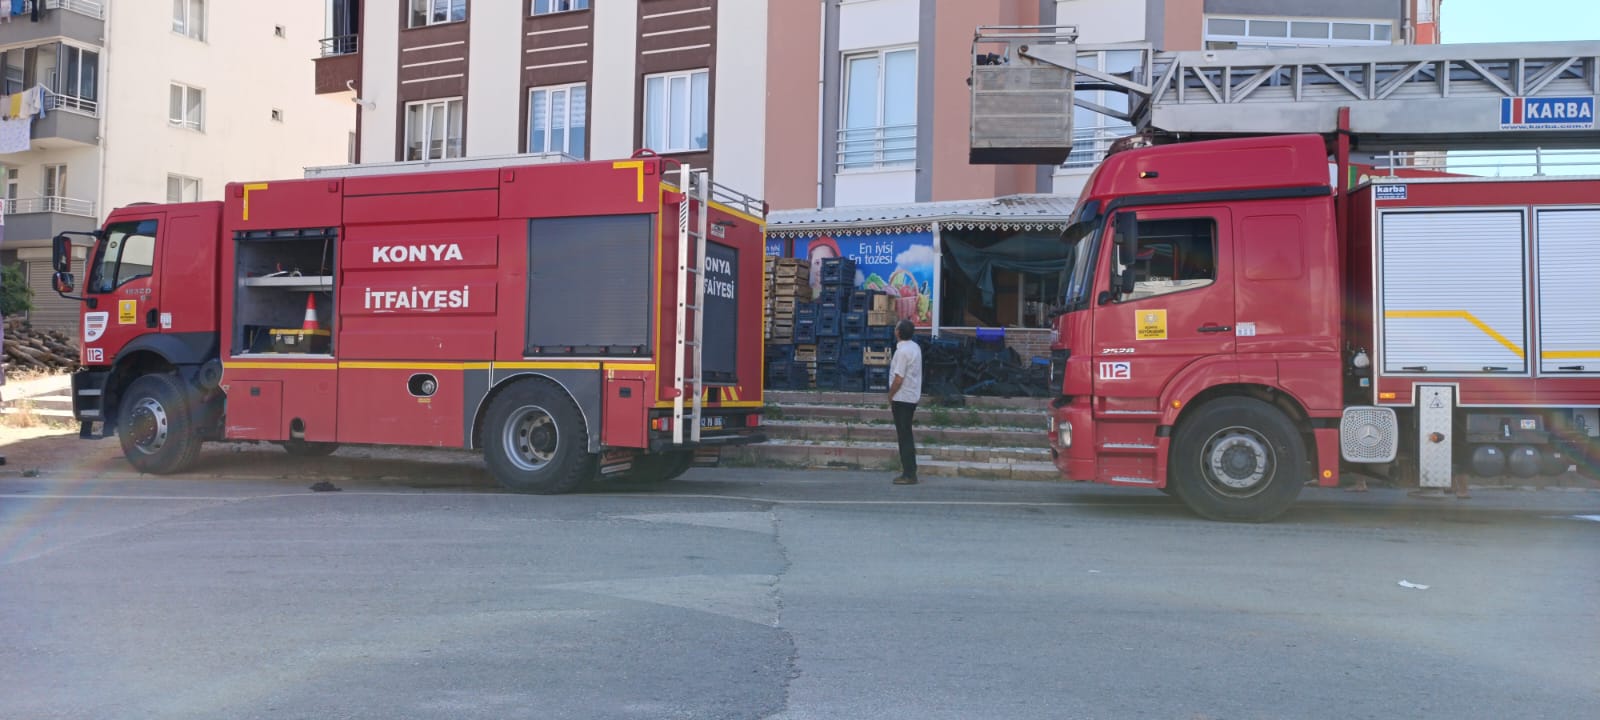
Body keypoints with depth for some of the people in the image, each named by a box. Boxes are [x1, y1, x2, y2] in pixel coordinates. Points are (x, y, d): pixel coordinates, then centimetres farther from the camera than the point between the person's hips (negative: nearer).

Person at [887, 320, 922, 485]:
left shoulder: (902, 352, -20)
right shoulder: (915, 347, 8)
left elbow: (898, 379, -21)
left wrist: (890, 397, -9)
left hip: (901, 398, -9)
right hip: (913, 397, 9)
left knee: (904, 436, -4)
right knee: (906, 434, 16)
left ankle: (909, 474, -2)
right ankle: (910, 470, 21)